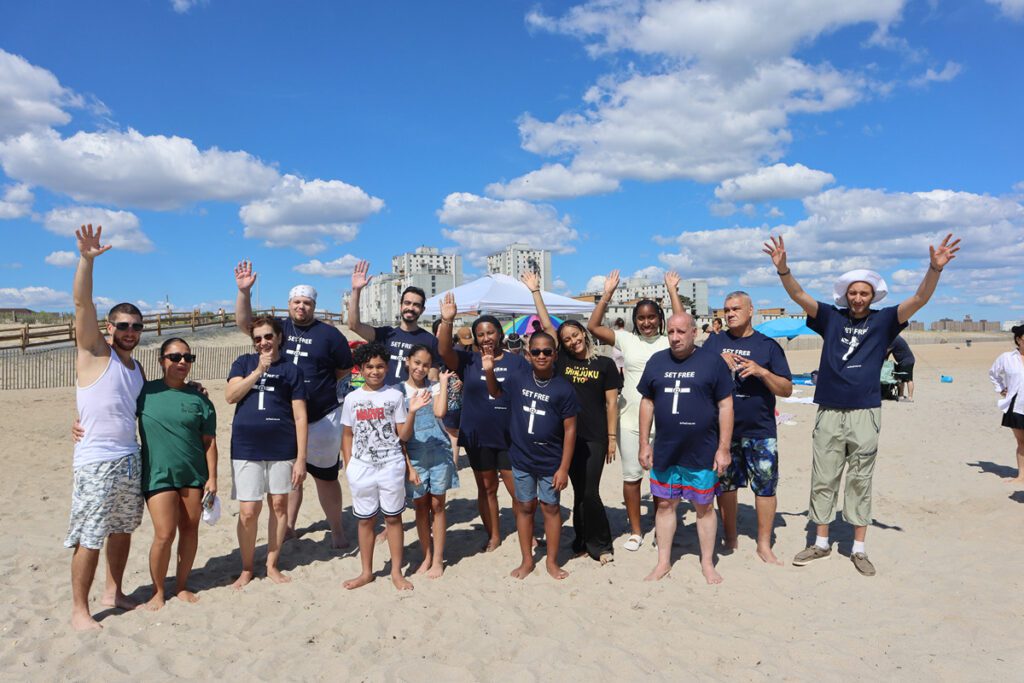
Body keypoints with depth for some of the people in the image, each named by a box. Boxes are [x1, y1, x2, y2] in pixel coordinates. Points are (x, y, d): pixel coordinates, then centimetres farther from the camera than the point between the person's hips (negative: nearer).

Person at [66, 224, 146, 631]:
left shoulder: (137, 367, 13)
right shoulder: (94, 352, -4)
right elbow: (82, 302, -17)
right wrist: (86, 258, -27)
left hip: (130, 458, 7)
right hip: (96, 461, -6)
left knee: (122, 529, 16)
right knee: (89, 537, -1)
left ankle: (114, 592, 31)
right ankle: (79, 610, 12)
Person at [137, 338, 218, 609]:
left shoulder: (199, 399, 3)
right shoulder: (145, 392, 0)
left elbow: (209, 441, 4)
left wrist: (212, 477, 0)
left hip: (194, 474, 2)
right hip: (158, 474, -2)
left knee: (190, 529, 8)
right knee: (165, 534, -6)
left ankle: (181, 585, 26)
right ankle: (158, 591, 15)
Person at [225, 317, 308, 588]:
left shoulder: (292, 370, 3)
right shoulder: (244, 363, 8)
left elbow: (300, 417, 0)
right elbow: (230, 396, -8)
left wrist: (301, 459, -5)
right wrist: (259, 370, -15)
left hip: (282, 449, 0)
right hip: (246, 449, 0)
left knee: (279, 505, 8)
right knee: (248, 512, 0)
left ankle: (272, 565, 24)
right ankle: (247, 569, 19)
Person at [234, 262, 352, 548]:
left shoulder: (329, 334, -4)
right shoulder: (279, 328, 5)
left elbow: (345, 372, 3)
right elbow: (244, 323, -5)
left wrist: (330, 393, -3)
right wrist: (244, 291, -16)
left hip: (322, 419, -3)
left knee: (325, 476, 6)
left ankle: (337, 530, 20)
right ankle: (289, 525, 32)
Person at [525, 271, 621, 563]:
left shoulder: (605, 364, 1)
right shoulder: (562, 361, 6)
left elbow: (611, 403, 1)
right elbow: (546, 325, 6)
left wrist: (611, 438, -3)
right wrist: (535, 290, 7)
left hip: (595, 437, -3)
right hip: (568, 435, 3)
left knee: (590, 493, -4)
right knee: (579, 492, 10)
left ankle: (600, 544, 12)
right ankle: (583, 540, 23)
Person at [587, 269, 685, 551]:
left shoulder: (668, 342, 1)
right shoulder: (626, 340, 5)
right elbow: (593, 327, -2)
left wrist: (672, 290, -15)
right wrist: (608, 293, -5)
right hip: (630, 420, 1)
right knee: (631, 476, 8)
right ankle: (635, 531, 22)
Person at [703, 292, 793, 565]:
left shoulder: (768, 345, 3)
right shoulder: (714, 342, 8)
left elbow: (787, 389, 1)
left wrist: (762, 371, -15)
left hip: (760, 430, -1)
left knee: (765, 485, 1)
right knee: (724, 485, 9)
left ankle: (764, 544, 15)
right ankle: (731, 539, 25)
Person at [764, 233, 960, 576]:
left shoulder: (883, 321, 2)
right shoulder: (830, 317, 4)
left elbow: (919, 299, -10)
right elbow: (799, 295, -6)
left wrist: (935, 268, -27)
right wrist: (782, 268, -23)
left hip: (865, 414, -1)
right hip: (829, 413, 1)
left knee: (861, 482, 8)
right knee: (823, 480, 8)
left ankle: (859, 549, 19)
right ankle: (821, 543, 22)